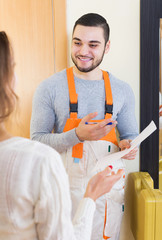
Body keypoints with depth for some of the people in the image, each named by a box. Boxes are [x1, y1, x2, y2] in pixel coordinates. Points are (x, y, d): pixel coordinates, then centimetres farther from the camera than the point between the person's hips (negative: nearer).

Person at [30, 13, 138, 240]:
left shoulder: (122, 90, 3)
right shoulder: (49, 88, -7)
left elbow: (130, 135, 13)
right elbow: (37, 140, -9)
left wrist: (129, 146, -11)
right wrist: (78, 135, -24)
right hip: (66, 188, -2)